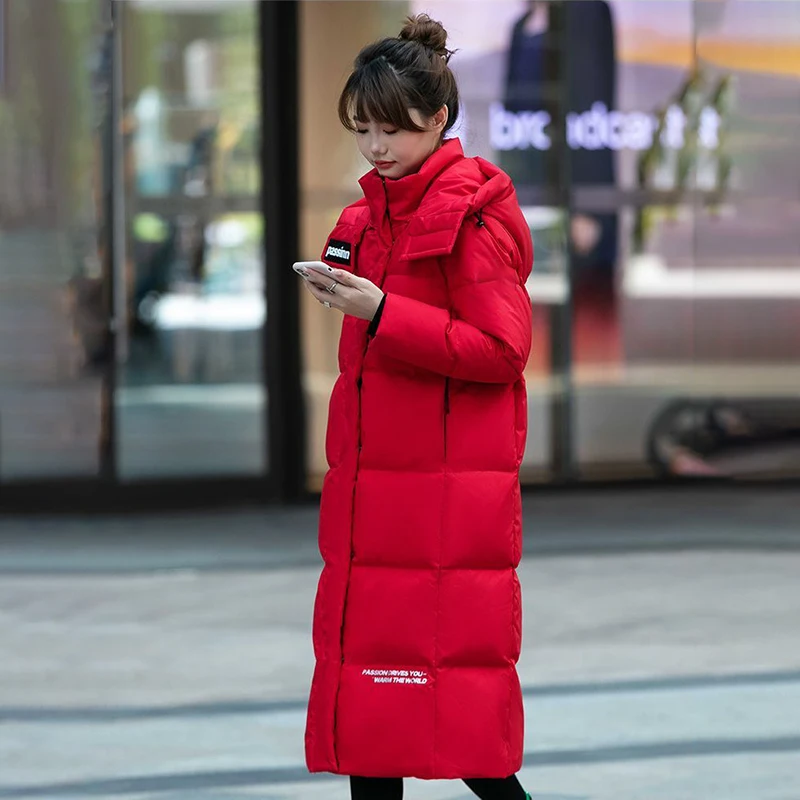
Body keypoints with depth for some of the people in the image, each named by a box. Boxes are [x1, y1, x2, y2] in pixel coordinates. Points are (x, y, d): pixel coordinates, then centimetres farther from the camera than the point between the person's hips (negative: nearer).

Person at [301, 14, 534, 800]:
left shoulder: (473, 217, -11)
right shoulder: (369, 215, 14)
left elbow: (501, 349, -17)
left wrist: (380, 315, -22)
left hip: (449, 492, -8)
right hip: (370, 484, 8)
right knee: (362, 662, 8)